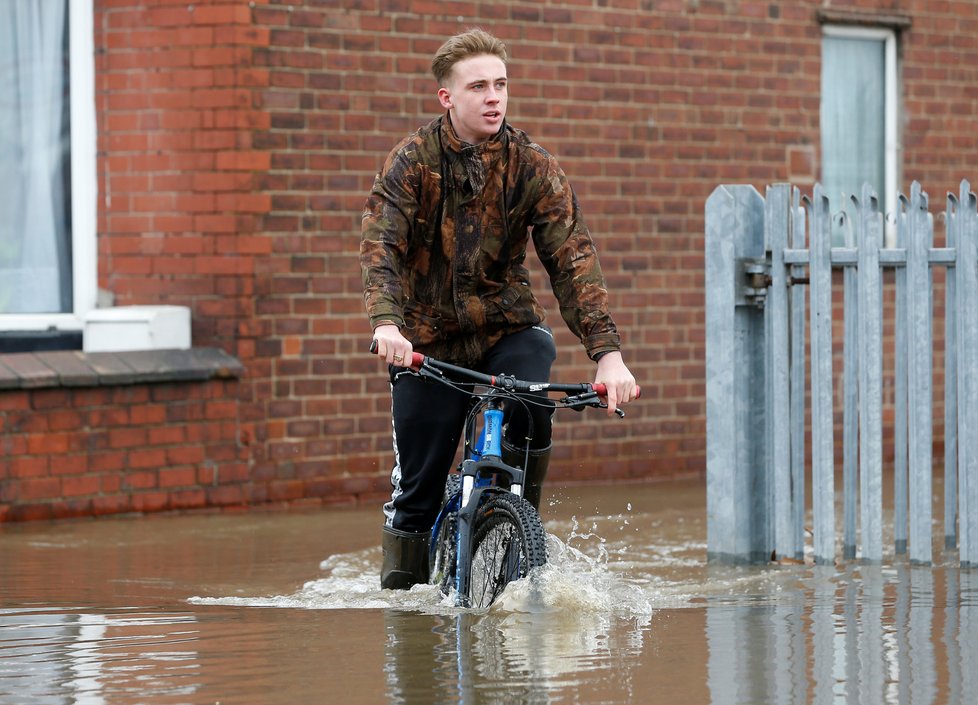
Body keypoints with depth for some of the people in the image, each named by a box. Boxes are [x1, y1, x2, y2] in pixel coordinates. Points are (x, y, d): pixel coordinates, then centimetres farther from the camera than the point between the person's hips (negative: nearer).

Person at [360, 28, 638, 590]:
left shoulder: (533, 166, -6)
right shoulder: (413, 162, -9)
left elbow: (572, 257, -13)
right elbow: (381, 245, -20)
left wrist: (608, 351, -25)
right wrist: (387, 323, -40)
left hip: (507, 326, 1)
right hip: (430, 339, -1)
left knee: (530, 408, -31)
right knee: (417, 487, -3)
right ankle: (402, 588, 20)